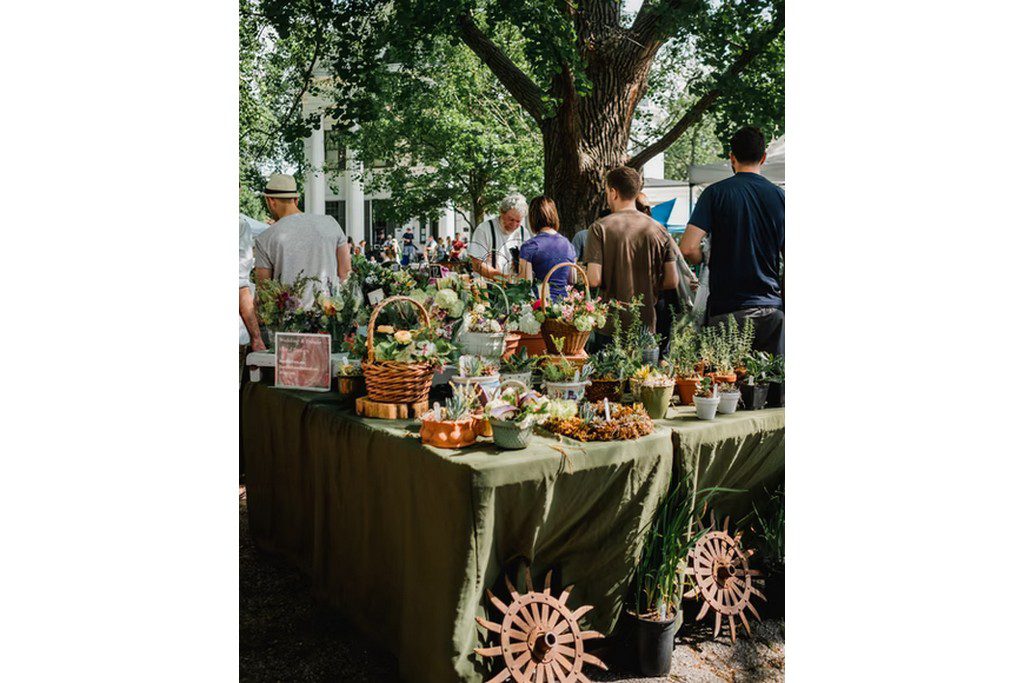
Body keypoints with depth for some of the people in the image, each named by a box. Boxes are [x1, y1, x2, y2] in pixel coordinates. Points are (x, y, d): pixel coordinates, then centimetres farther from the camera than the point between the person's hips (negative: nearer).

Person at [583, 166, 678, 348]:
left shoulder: (600, 227, -8)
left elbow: (594, 280, -15)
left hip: (610, 328, -3)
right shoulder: (658, 229, 2)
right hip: (646, 328, 3)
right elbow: (672, 281, 1)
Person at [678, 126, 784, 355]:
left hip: (728, 309, -2)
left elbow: (688, 248, -14)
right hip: (772, 308, 3)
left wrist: (707, 262, 7)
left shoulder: (716, 193, -4)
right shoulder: (780, 196, 4)